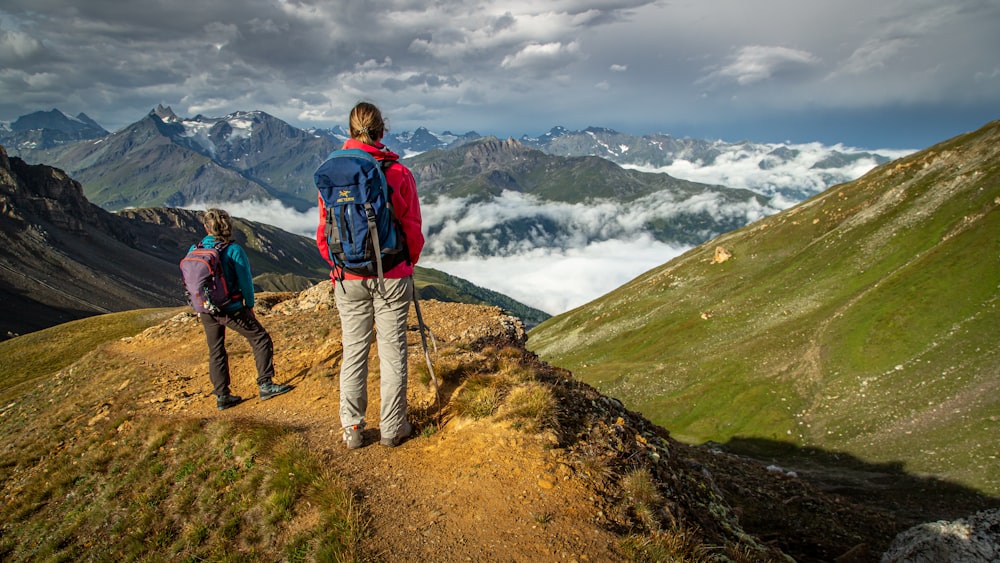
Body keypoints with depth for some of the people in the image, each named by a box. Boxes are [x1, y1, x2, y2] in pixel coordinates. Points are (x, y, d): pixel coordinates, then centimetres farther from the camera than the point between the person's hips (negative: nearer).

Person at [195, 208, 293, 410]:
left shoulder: (195, 250, -3)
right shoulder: (233, 250, -15)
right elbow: (245, 281, -11)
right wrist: (249, 305, 5)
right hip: (231, 309, -5)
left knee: (216, 352, 16)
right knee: (261, 339, 8)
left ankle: (222, 396, 22)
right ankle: (265, 385, 6)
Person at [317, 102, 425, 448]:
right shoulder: (398, 172, -10)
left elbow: (324, 231, 3)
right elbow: (412, 229, -4)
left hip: (348, 278, 2)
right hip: (391, 277, -2)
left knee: (353, 351, 13)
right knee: (392, 351, 9)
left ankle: (352, 429, 20)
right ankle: (392, 428, 19)